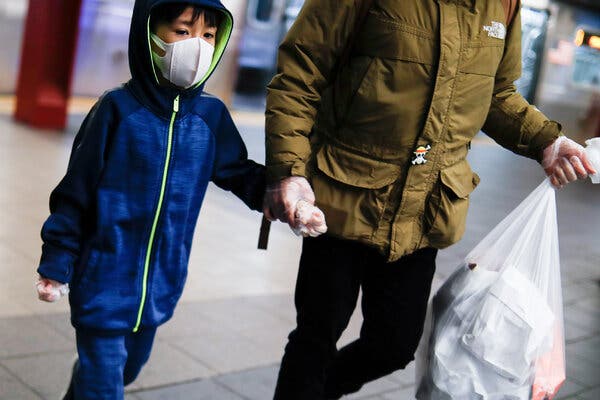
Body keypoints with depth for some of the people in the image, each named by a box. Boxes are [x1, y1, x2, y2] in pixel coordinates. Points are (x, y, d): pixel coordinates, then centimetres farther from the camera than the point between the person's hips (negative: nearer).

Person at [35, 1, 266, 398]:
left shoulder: (211, 115, -5)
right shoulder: (118, 109, -15)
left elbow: (238, 173, 7)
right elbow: (75, 191, -9)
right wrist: (56, 264, -4)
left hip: (159, 286, 5)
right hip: (104, 281, -5)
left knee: (127, 368, 25)